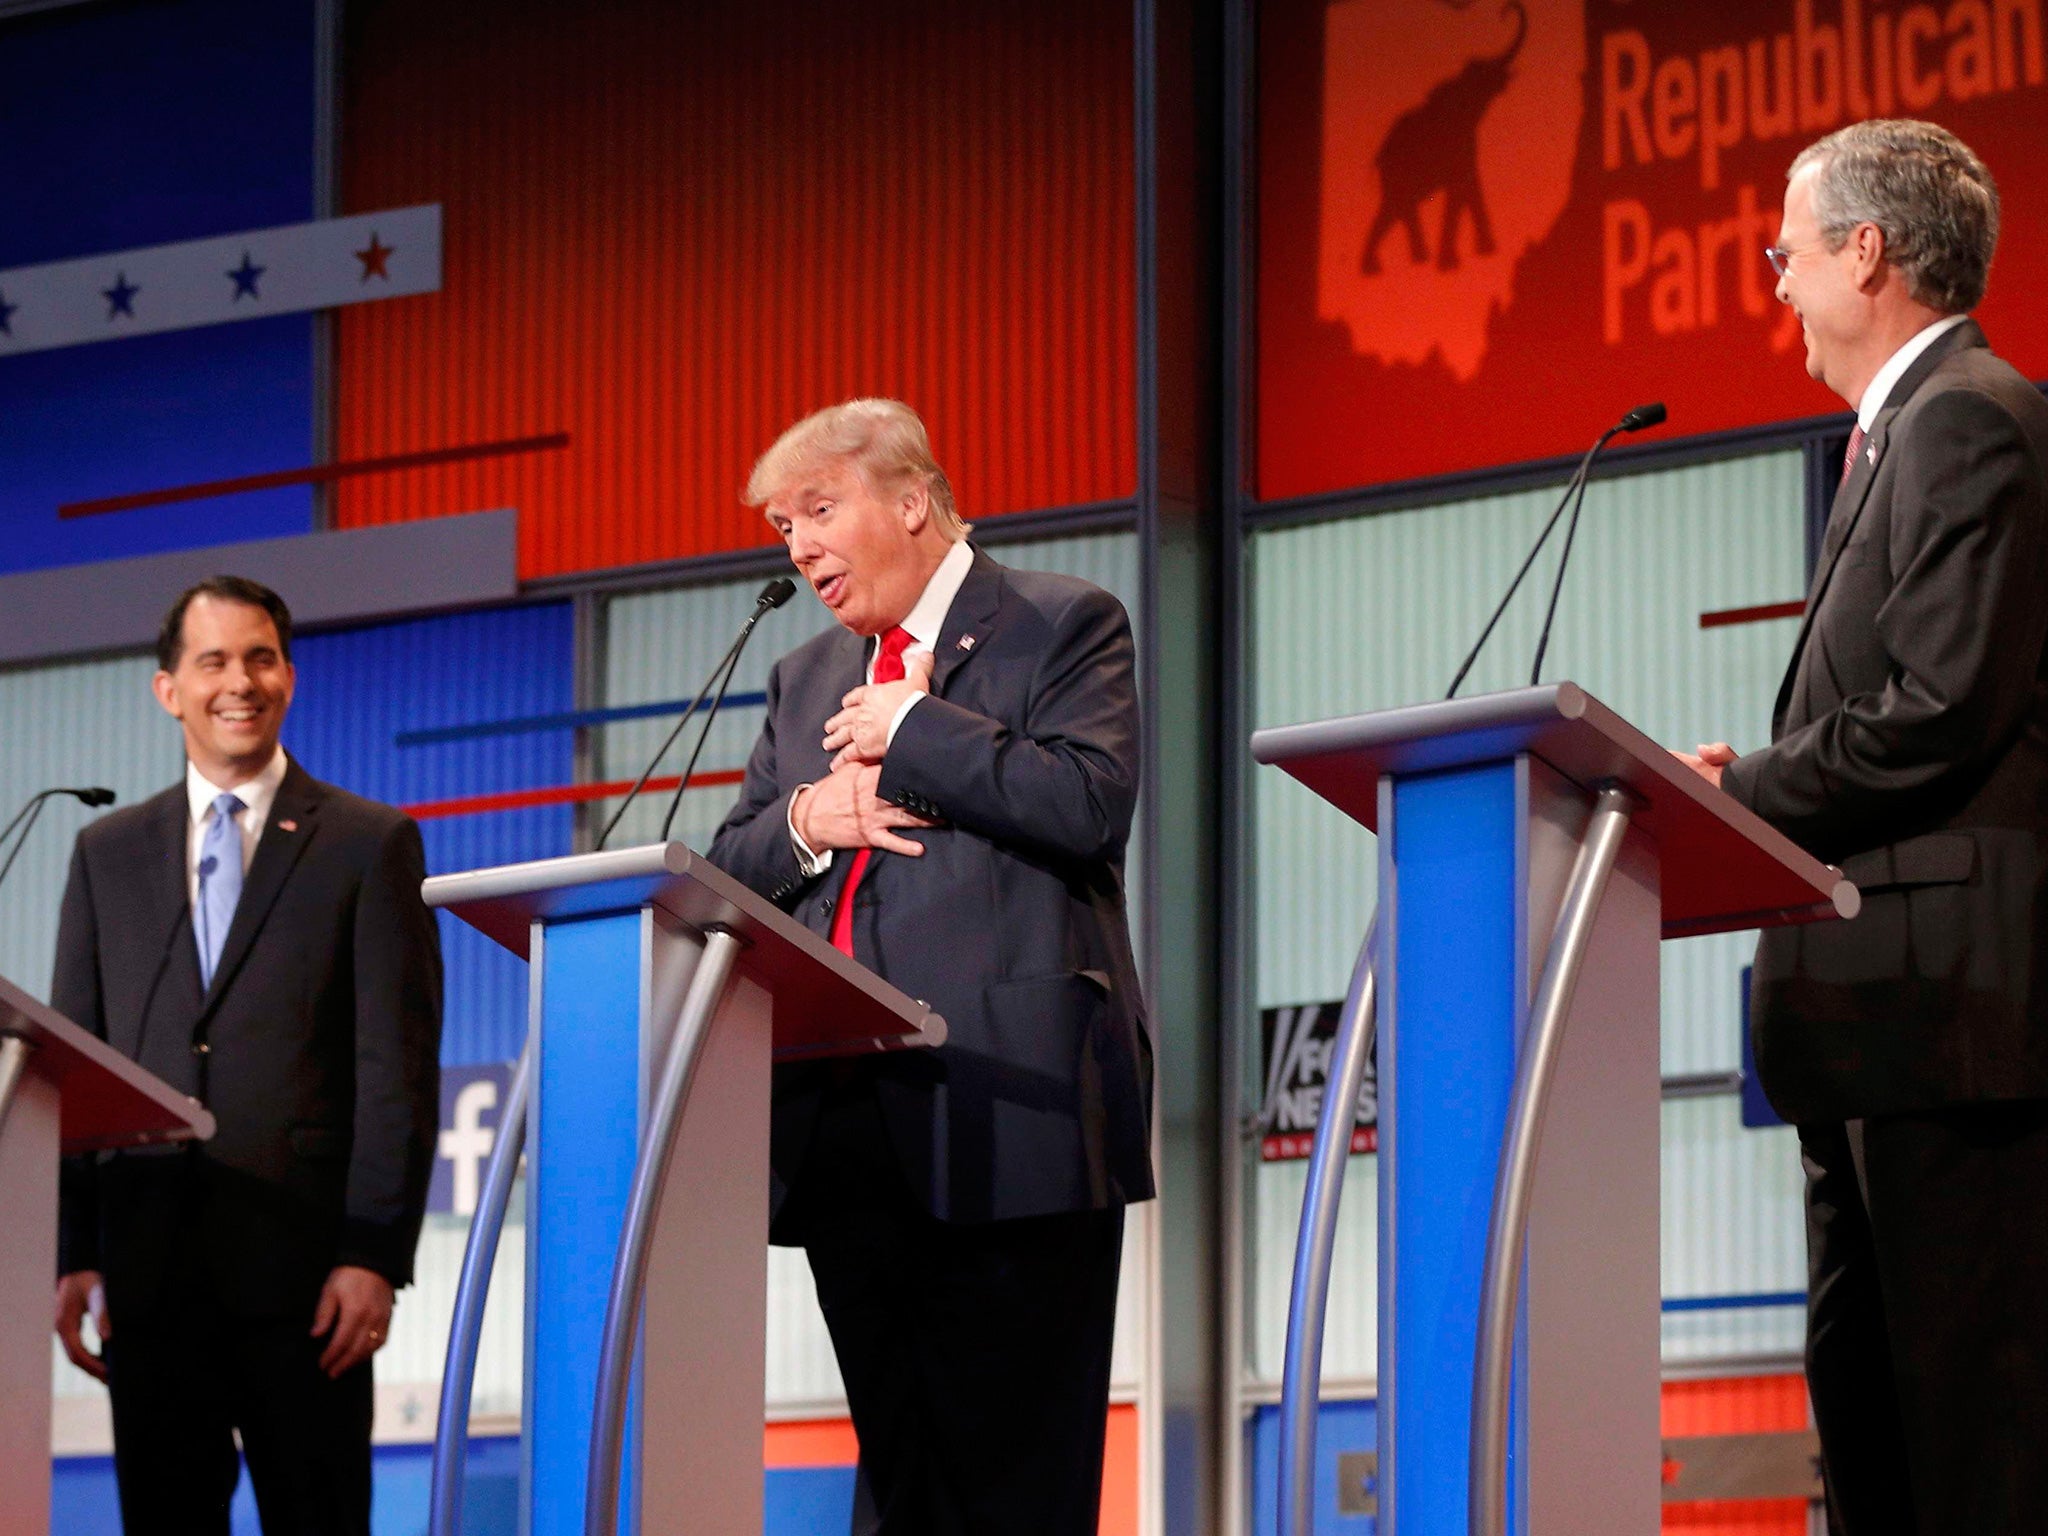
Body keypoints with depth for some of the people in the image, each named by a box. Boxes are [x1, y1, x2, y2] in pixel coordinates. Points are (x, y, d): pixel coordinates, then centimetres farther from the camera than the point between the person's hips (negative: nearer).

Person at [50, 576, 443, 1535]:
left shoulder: (371, 845, 4)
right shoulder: (107, 853, 15)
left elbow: (399, 1067, -2)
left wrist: (375, 1254, -10)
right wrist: (70, 1256, 3)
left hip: (300, 1270, -3)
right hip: (147, 1268, 3)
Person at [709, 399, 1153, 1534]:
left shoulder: (1064, 627, 4)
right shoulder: (805, 681, 23)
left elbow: (1090, 803, -13)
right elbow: (725, 873, 20)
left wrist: (908, 733, -7)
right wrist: (805, 822, -1)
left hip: (1004, 1108, -6)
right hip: (849, 1123, 6)